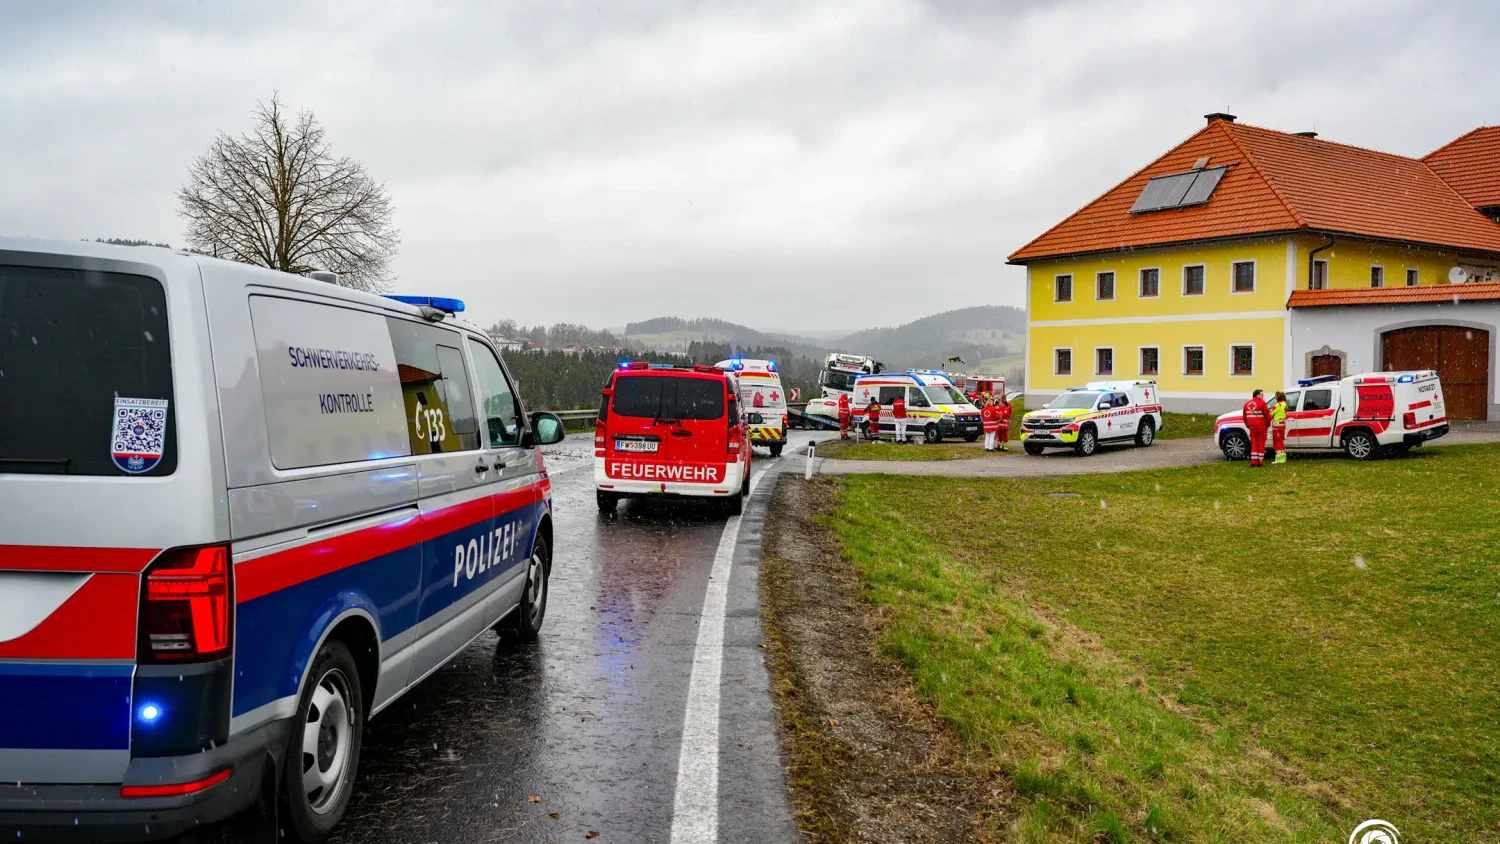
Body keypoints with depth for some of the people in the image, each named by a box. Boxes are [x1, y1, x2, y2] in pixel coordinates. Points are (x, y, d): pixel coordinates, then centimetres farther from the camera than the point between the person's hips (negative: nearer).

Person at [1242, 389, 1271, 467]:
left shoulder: (1247, 404, 9)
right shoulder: (1262, 403, -10)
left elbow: (1245, 417, 12)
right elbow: (1267, 415, -10)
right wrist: (1268, 424, 5)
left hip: (1252, 427, 5)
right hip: (1261, 427, -5)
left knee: (1254, 444, 10)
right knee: (1261, 444, 2)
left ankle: (1254, 461, 5)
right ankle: (1260, 461, 3)